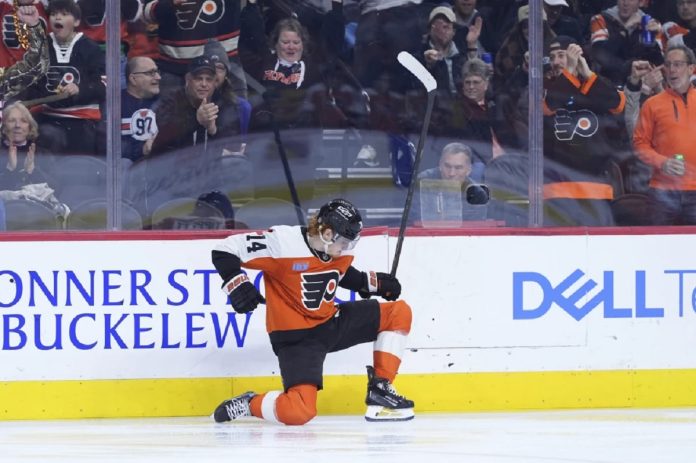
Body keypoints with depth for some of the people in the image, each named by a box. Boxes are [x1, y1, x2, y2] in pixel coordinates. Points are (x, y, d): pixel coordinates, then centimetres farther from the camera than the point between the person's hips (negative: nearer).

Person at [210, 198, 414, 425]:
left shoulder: (342, 250, -2)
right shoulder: (283, 243, -24)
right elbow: (225, 251, -19)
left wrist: (371, 283, 15)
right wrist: (237, 285, -32)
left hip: (331, 322, 8)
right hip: (295, 336, -8)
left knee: (398, 313, 4)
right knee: (300, 412, -27)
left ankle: (380, 390, 11)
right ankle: (249, 404, 3)